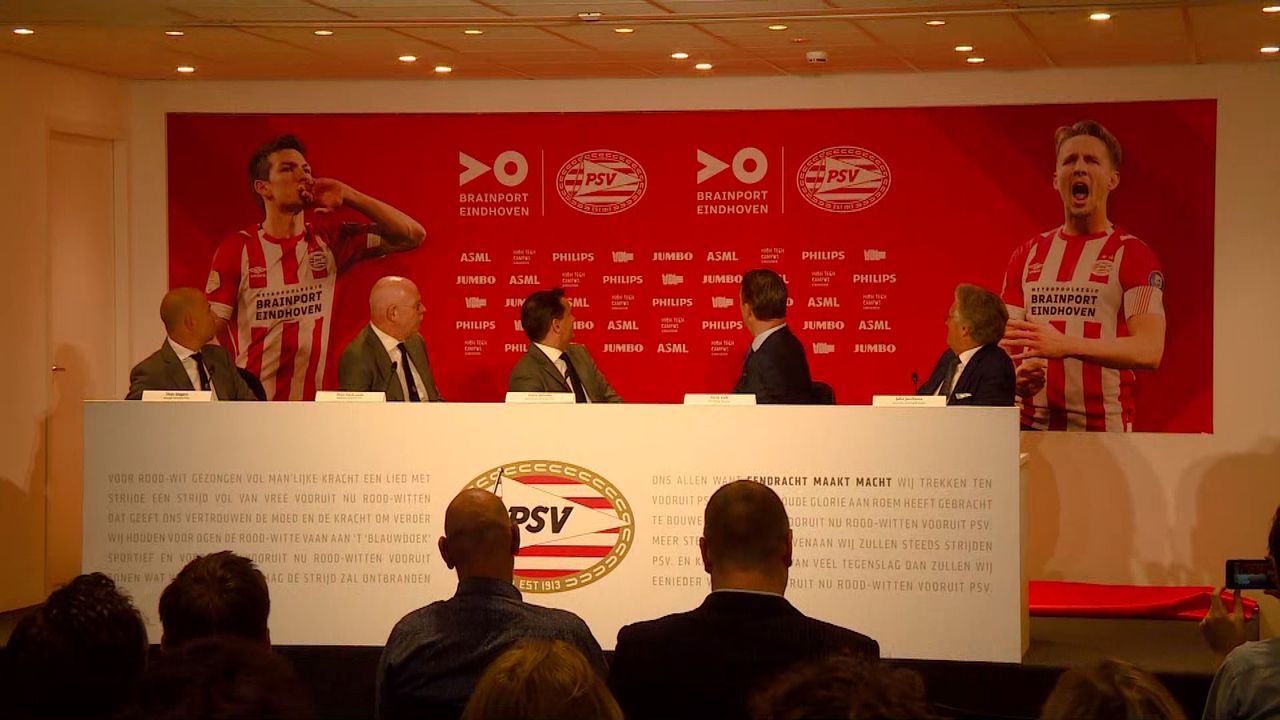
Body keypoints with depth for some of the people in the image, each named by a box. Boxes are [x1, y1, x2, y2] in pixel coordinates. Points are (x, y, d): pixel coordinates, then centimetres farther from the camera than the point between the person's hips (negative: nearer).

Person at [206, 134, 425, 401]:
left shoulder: (327, 237, 4)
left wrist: (348, 196, -5)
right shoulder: (236, 249, -4)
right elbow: (212, 333, -2)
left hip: (310, 403, 3)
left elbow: (412, 236, 1)